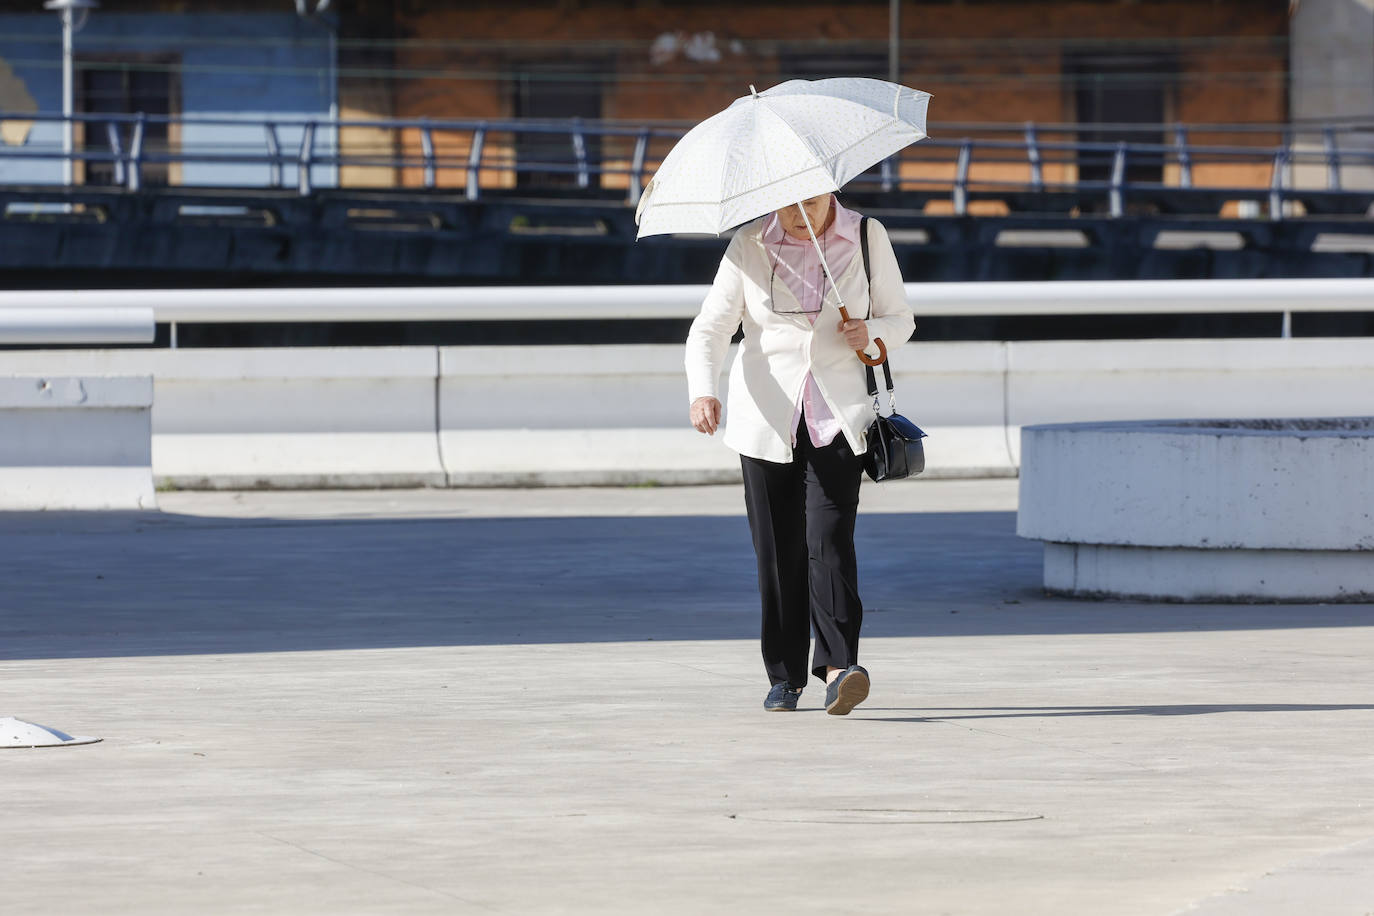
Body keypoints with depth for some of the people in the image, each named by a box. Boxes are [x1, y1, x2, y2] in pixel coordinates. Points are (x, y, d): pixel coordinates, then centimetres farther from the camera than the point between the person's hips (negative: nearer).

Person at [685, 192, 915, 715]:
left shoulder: (868, 239, 1)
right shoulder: (748, 246, -1)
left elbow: (900, 319, 11)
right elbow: (710, 328, -4)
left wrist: (871, 333, -13)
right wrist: (702, 392, -23)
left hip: (838, 415, -1)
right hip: (767, 415, 1)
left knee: (828, 536, -16)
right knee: (777, 548, 0)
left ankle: (838, 668, -23)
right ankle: (784, 677, 12)